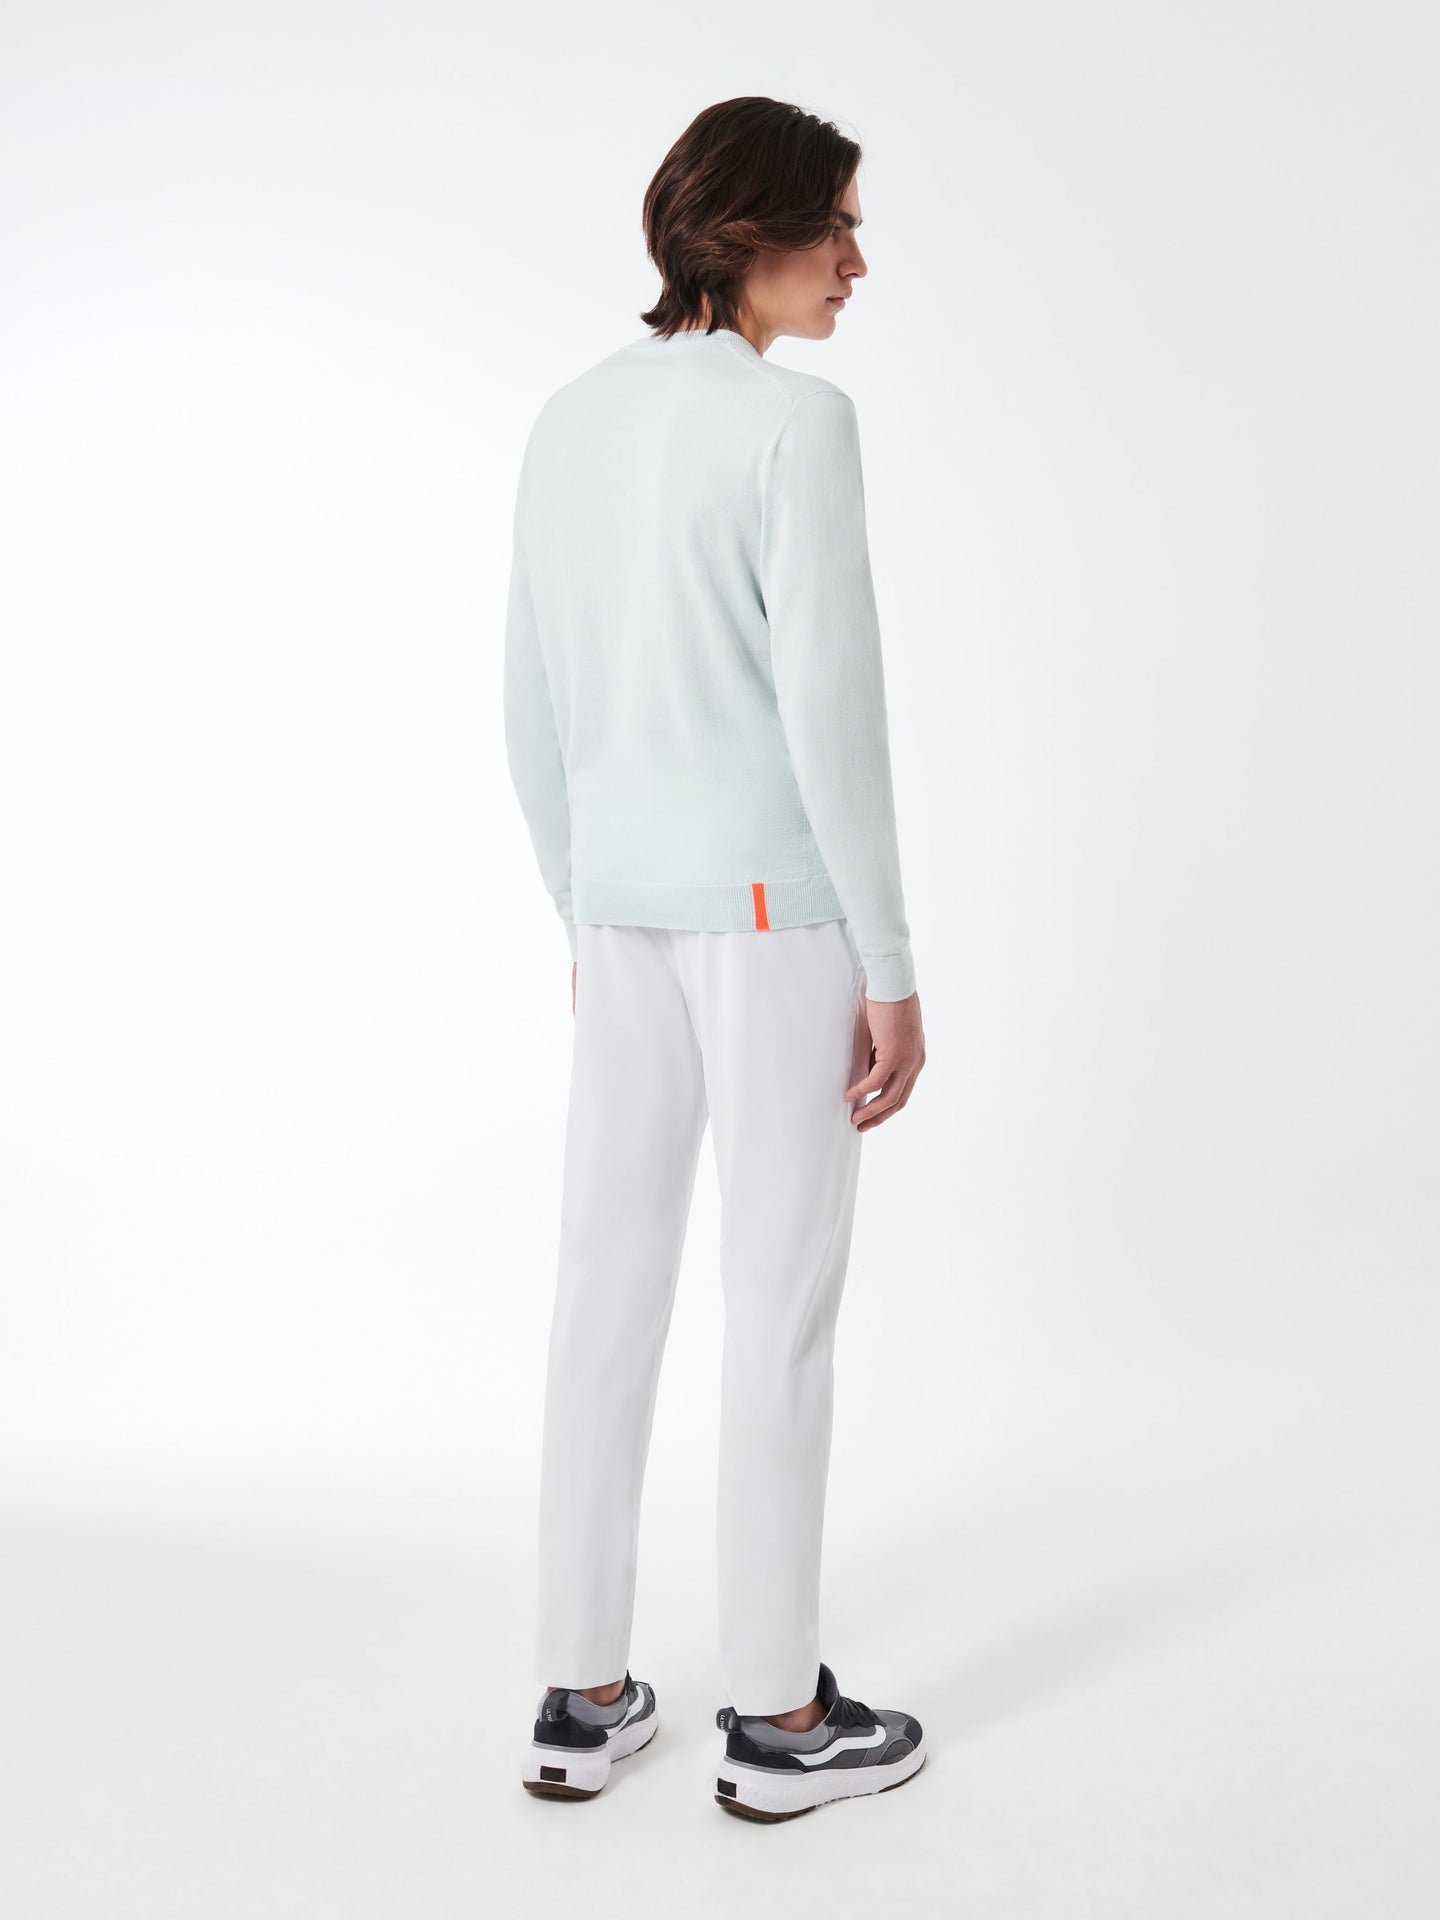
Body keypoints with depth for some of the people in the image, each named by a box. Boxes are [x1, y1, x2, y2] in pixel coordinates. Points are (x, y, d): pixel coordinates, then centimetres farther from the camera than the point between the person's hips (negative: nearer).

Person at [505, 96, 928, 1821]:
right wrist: (891, 967, -12)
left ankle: (582, 1698, 19)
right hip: (775, 903, -7)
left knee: (608, 1291, 11)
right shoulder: (797, 417, -13)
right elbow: (827, 704, -18)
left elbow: (536, 712, 12)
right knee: (781, 1302, 3)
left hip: (628, 905, 7)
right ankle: (774, 1717, 15)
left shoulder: (568, 423, 10)